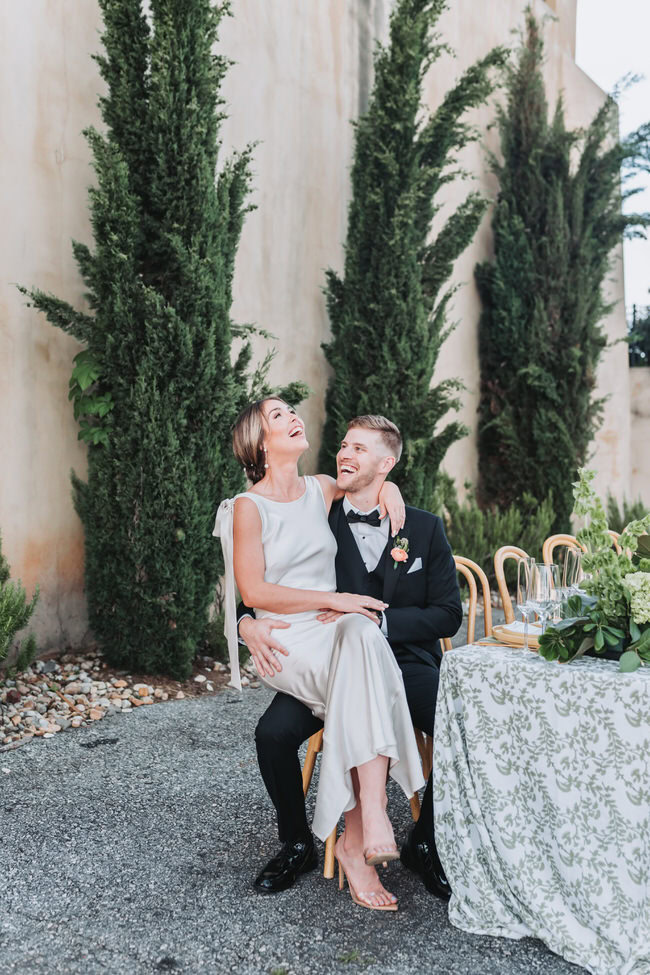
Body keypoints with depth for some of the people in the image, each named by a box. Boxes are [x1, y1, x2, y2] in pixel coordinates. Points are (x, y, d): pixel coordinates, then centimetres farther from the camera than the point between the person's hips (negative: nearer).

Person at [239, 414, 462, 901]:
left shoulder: (426, 528, 4)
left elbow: (448, 615, 0)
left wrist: (376, 619, -15)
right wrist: (249, 624, -22)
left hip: (408, 664, 0)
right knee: (273, 732, -24)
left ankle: (425, 842, 2)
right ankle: (297, 844, 6)